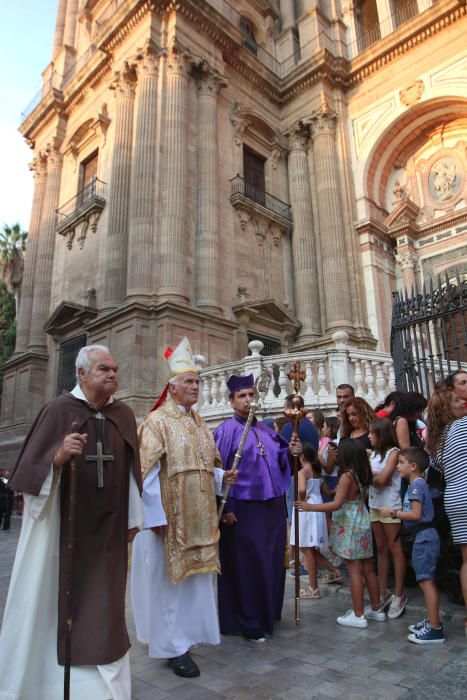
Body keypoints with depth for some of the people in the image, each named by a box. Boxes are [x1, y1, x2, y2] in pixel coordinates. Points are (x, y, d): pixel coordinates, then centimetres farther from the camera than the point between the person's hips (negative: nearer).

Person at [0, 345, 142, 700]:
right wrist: (59, 456, -30)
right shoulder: (59, 410, -9)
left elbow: (131, 470, 8)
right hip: (63, 525, -3)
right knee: (56, 599, 8)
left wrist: (133, 518, 9)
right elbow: (30, 467, -10)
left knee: (102, 602, 13)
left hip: (107, 527, 4)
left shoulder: (124, 414, 2)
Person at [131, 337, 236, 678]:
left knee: (195, 575, 15)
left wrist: (223, 475, -2)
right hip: (169, 517, -7)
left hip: (199, 518, 7)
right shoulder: (156, 421, -8)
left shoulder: (201, 425, 13)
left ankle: (185, 634, 32)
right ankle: (173, 646, 18)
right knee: (169, 578, 3)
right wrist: (156, 516, -19)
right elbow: (148, 471, -15)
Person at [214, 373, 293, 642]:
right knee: (247, 566, 3)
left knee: (273, 562, 16)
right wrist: (226, 507, -18)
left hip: (272, 507, 7)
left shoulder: (266, 431, 11)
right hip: (243, 509, -7)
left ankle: (268, 613, 35)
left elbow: (279, 461, 15)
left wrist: (290, 451, -6)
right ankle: (249, 623, 20)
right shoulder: (226, 431, -9)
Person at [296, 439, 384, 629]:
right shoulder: (361, 474, 4)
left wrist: (310, 507, -22)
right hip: (363, 524, 8)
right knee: (368, 569, 16)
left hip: (349, 528, -8)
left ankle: (358, 616, 7)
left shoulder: (346, 476, -19)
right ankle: (376, 609, 27)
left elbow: (337, 504, -25)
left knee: (354, 570, -1)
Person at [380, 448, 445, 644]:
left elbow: (416, 514, -22)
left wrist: (393, 513, -14)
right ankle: (432, 621, 25)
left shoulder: (416, 485, -16)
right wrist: (397, 514, 14)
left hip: (424, 537, -11)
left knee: (425, 580, -7)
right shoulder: (418, 484, 14)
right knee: (427, 580, 16)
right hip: (424, 537, 11)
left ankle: (435, 629, -3)